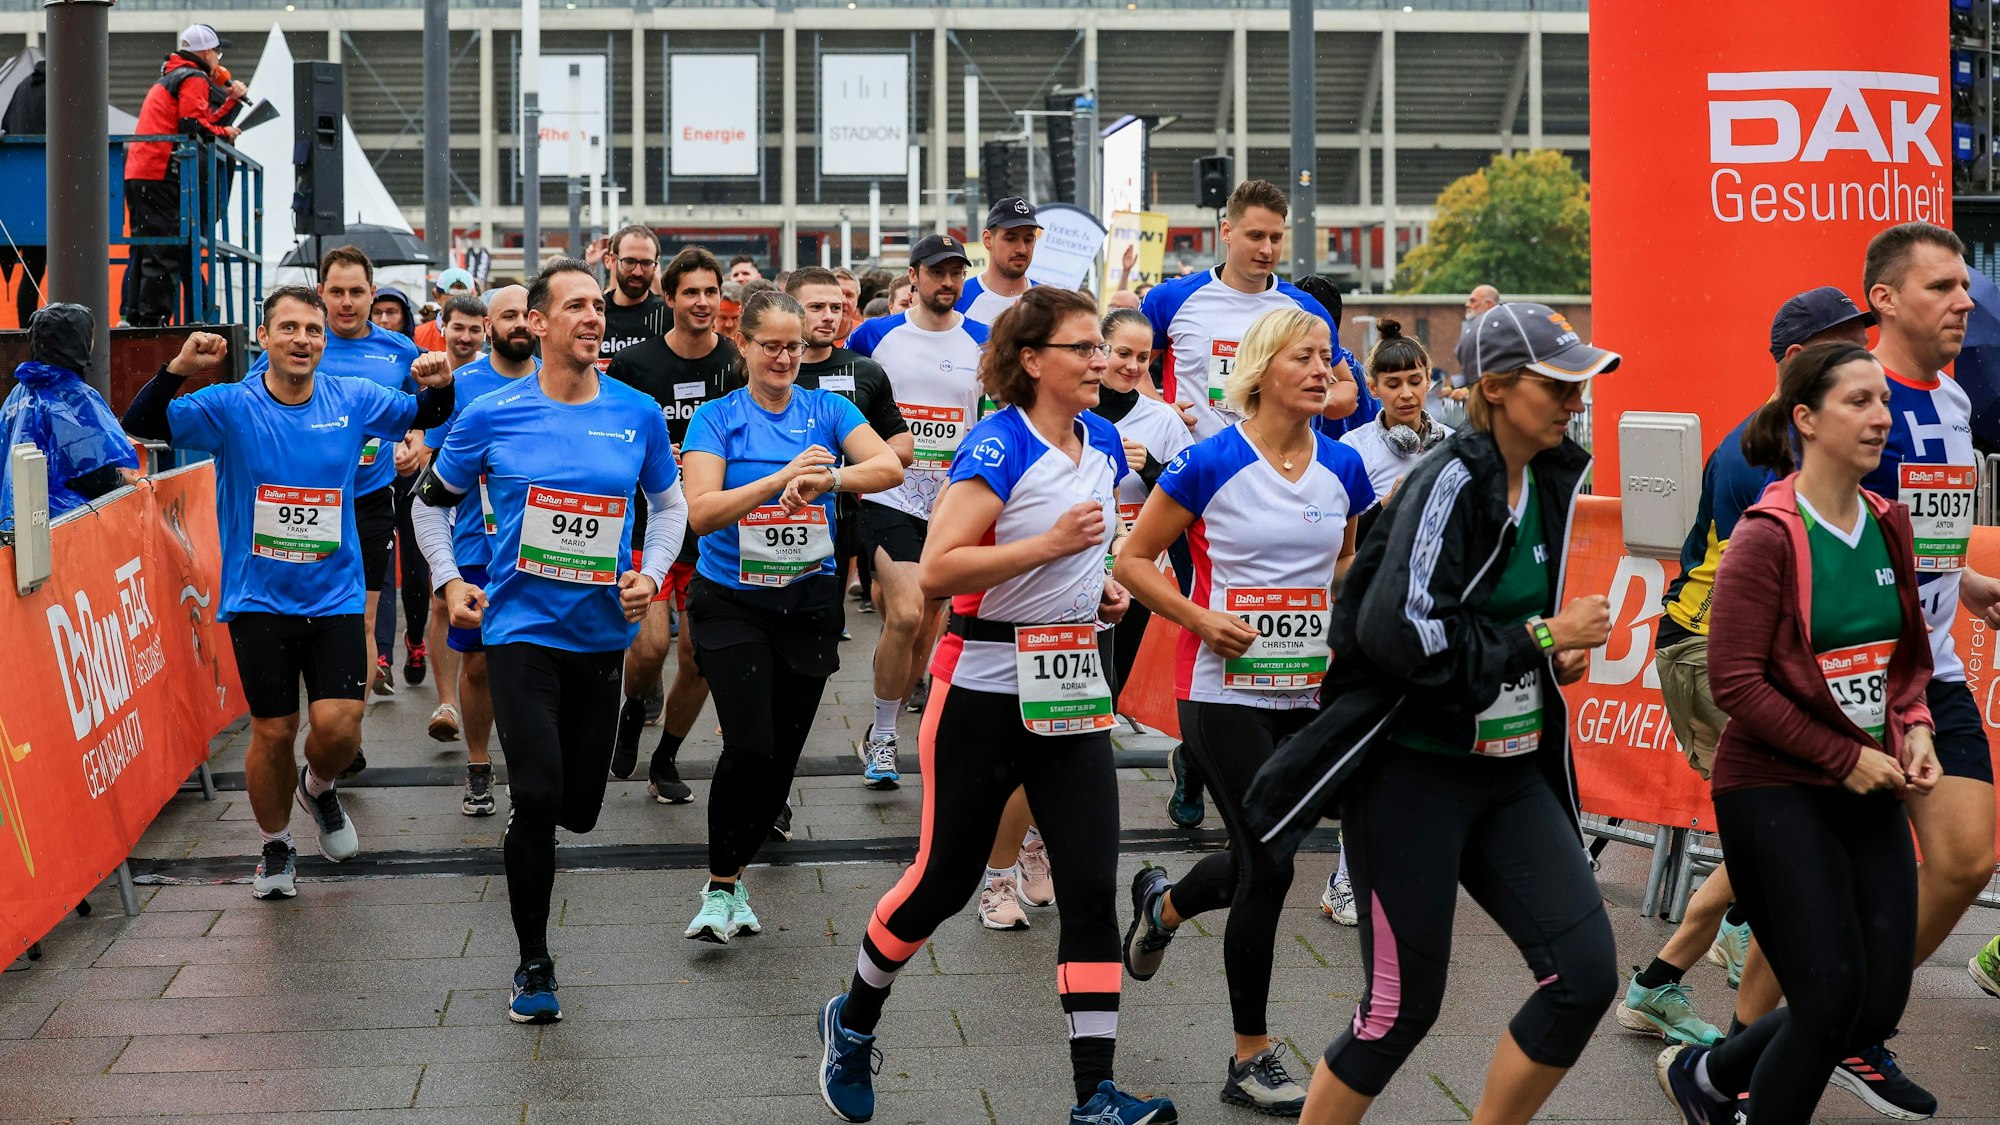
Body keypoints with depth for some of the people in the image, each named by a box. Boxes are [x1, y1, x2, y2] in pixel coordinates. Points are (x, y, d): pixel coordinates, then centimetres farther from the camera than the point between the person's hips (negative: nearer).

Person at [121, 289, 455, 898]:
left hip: (335, 596, 1)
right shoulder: (231, 407, -7)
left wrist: (438, 385, -12)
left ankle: (318, 788, 27)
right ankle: (276, 847, 29)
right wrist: (177, 370, -33)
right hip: (259, 599, -1)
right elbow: (141, 424, -15)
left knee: (338, 726, -10)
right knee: (273, 731, 5)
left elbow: (425, 416, 12)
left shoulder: (353, 400, -1)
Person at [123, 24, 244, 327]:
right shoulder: (194, 79, -2)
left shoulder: (170, 78, 28)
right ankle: (153, 319, -15)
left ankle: (135, 316, 12)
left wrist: (232, 100, 20)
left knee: (146, 249, 12)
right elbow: (194, 125, -15)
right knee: (164, 250, -11)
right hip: (160, 175, -10)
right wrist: (226, 132, -2)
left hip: (137, 172, 10)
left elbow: (201, 120, 20)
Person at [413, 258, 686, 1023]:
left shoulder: (638, 415, 0)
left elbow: (669, 503, 15)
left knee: (579, 808, 9)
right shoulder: (492, 416, -5)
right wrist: (448, 581, -2)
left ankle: (526, 828, 48)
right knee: (537, 793, -16)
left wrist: (651, 574, 0)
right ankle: (533, 964, 1)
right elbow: (432, 499, 9)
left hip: (602, 633, 3)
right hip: (521, 628, -3)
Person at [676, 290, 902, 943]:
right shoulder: (718, 419, -3)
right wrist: (782, 478, -25)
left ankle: (734, 874, 26)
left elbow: (890, 467, -13)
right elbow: (700, 512, -15)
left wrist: (828, 478, -31)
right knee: (749, 747, -17)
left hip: (809, 602, 3)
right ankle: (720, 887, -3)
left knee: (783, 754, 7)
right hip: (732, 602, -3)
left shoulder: (827, 411, 3)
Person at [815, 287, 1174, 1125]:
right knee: (946, 878, 5)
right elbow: (937, 569, -23)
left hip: (1071, 691, 6)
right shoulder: (998, 448, -15)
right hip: (986, 690, -6)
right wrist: (1051, 545, -26)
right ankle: (853, 1023, 31)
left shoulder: (1102, 444, 8)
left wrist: (1103, 589, 7)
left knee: (1092, 883, -4)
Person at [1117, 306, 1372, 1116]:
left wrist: (1348, 607, 0)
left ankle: (1163, 905, 48)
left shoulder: (1343, 467, 4)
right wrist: (1202, 620, -16)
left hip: (1308, 692, 5)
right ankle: (1251, 1059, 9)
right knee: (1269, 867, -7)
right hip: (1224, 693, -5)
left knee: (1259, 856, 12)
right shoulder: (1211, 463, -10)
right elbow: (1134, 560, -4)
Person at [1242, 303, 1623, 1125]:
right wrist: (1542, 637, -20)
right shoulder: (1452, 482, -17)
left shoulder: (1551, 479, 8)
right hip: (1412, 771, -7)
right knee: (1401, 1008, 0)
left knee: (1586, 976, -3)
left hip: (1512, 772, 8)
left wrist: (1555, 652, 6)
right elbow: (1404, 635, -29)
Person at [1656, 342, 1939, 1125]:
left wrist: (1913, 729, 0)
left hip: (1870, 793, 7)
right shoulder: (1767, 537, -13)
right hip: (1777, 789, -7)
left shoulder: (1889, 527, 7)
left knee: (1880, 1004, 6)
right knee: (1831, 995, -8)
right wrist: (1844, 757, -16)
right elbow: (1735, 680, -17)